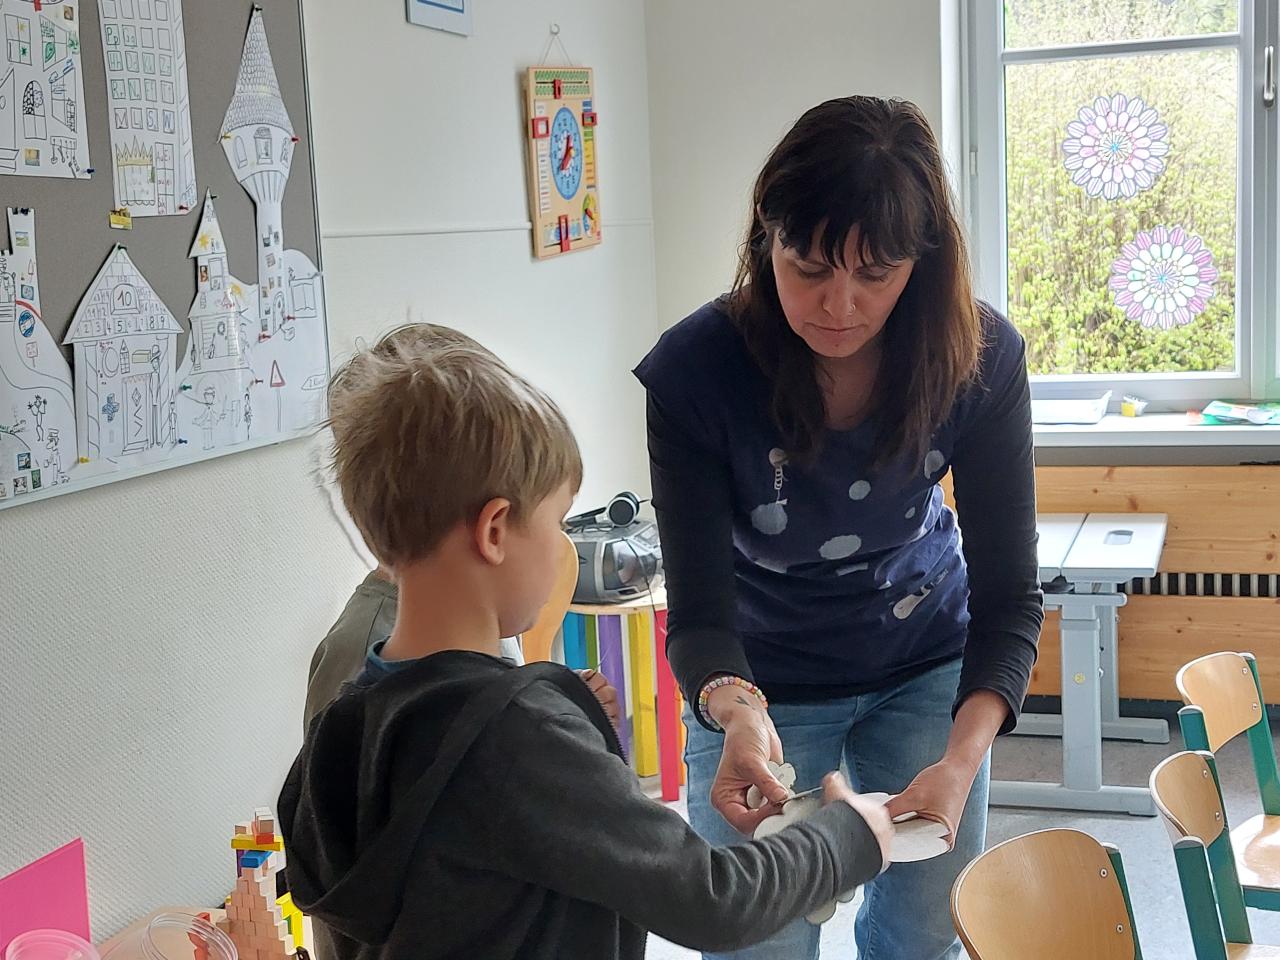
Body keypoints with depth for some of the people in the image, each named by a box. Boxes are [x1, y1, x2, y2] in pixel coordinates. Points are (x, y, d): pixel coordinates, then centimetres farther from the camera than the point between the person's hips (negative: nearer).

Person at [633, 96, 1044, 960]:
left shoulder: (982, 357, -22)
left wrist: (962, 759, -36)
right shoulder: (695, 370, -27)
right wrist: (734, 713, -45)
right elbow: (701, 608, -23)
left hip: (928, 667, 2)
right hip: (767, 685, -2)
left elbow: (1008, 591, -19)